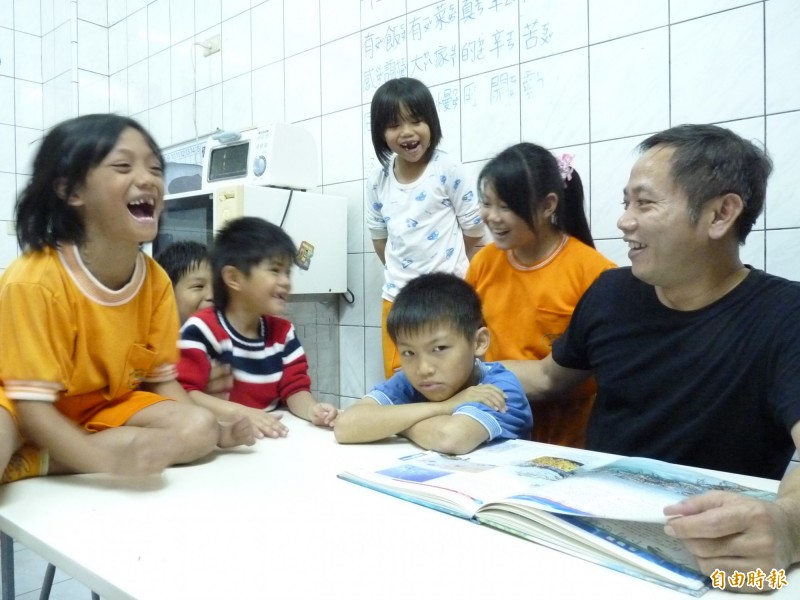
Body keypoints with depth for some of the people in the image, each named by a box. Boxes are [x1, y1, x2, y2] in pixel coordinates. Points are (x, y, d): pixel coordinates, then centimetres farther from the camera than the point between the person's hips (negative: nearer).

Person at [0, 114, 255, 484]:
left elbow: (161, 378, 1)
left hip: (101, 409, 9)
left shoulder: (156, 279, -7)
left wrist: (215, 431, -15)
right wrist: (109, 460, -39)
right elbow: (32, 404, -24)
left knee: (198, 427, -20)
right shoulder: (35, 280, -24)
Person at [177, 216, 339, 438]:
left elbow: (295, 387, 5)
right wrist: (238, 412, -30)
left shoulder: (283, 331, 8)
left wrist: (311, 409, -16)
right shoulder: (202, 329, -12)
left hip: (272, 436, 5)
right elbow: (183, 393, -18)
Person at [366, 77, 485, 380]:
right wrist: (398, 273, 14)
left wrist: (444, 261, 9)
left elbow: (473, 227, -3)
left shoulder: (448, 171, -11)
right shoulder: (377, 181, 2)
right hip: (396, 297, 5)